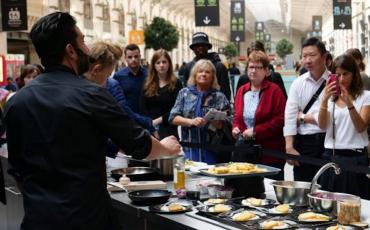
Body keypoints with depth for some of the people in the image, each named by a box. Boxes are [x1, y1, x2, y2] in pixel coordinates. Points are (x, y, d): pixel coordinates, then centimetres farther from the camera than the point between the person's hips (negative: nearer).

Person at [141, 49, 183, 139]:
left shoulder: (176, 83, 2)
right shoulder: (147, 83, 9)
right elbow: (143, 109, 3)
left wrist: (158, 120, -11)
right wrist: (151, 124, -10)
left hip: (168, 130, -2)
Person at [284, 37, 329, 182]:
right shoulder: (298, 83, 8)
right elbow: (290, 116, 1)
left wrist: (303, 117, 0)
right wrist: (289, 147, -7)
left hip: (328, 142, -3)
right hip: (303, 144, 3)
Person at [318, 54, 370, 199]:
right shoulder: (330, 97, 11)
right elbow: (323, 126, -2)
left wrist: (349, 104, -24)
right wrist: (324, 100, -16)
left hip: (355, 158, -3)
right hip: (331, 157, 3)